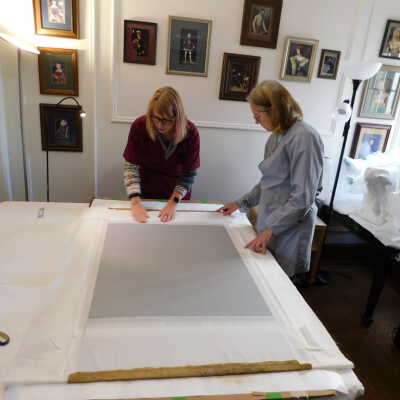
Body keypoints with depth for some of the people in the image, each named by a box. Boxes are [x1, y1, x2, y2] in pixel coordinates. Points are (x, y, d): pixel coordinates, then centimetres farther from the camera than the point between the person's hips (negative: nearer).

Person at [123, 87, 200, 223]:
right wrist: (136, 202, -29)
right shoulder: (139, 126, -23)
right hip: (145, 194, 0)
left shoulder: (190, 132, -24)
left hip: (177, 196, 0)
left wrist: (173, 203, -26)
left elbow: (189, 174, -18)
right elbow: (131, 166, -19)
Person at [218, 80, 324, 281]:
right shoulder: (276, 137, 9)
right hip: (269, 223, 7)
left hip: (289, 231, -7)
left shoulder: (304, 137, -17)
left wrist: (270, 229, -20)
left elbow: (303, 197, -21)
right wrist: (241, 203, 17)